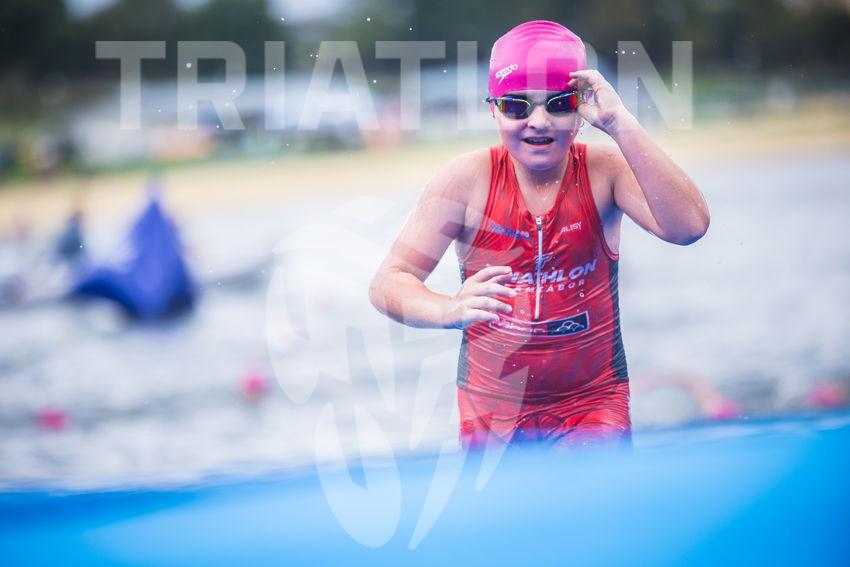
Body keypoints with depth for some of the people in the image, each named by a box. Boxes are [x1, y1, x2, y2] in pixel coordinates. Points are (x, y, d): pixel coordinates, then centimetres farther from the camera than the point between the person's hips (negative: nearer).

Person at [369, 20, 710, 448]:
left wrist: (618, 123, -31)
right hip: (490, 412, 2)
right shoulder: (468, 180, -9)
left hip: (591, 409, -1)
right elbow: (387, 284, -12)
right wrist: (448, 310, -35)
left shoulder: (604, 171, -9)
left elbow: (687, 227, -26)